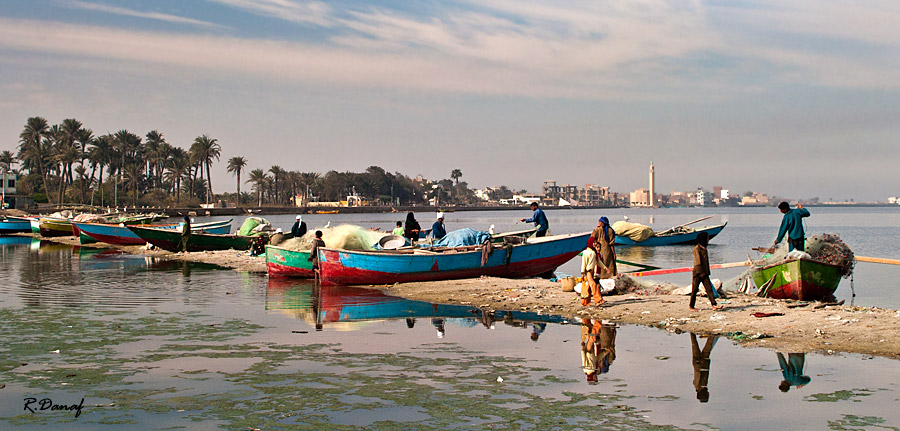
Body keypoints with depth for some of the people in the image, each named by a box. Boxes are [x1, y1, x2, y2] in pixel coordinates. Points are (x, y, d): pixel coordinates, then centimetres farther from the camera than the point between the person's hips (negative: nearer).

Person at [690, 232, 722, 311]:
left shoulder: (704, 248, 15)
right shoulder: (697, 248, -10)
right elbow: (698, 261, -16)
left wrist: (707, 272, 17)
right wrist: (700, 272, -21)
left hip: (704, 273, 8)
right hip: (697, 272, -7)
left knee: (709, 288, -3)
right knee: (694, 290, 1)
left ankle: (714, 305, -10)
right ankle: (691, 306, 10)